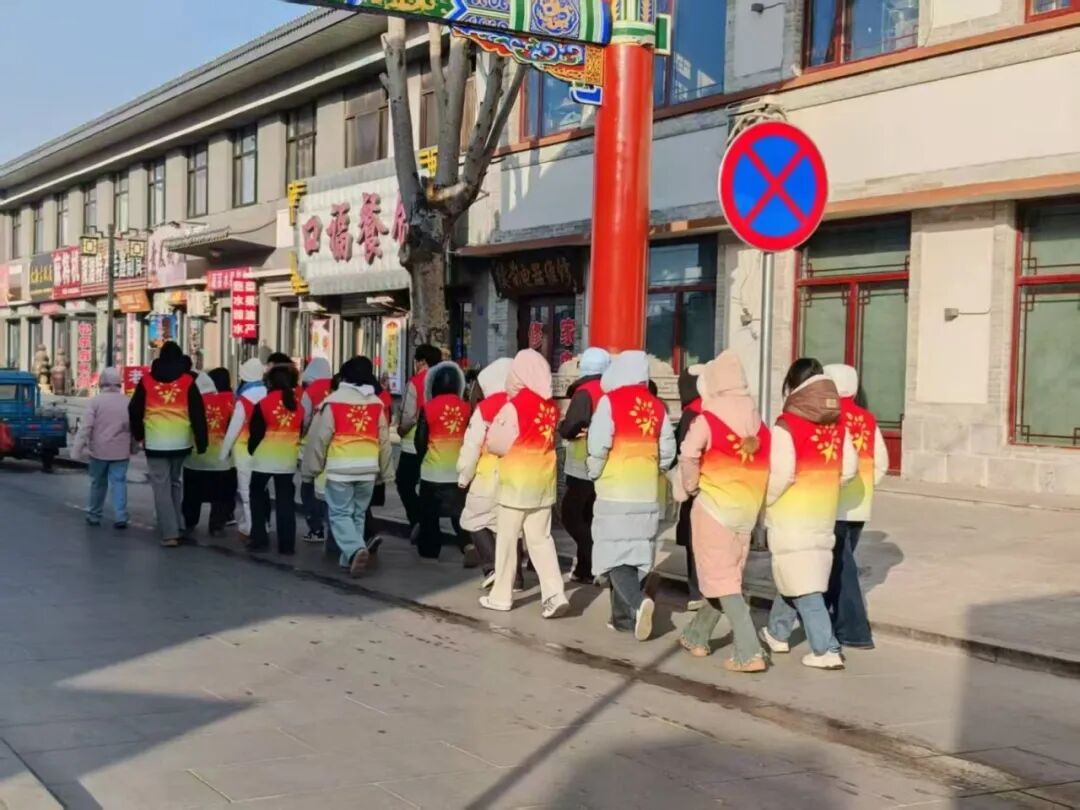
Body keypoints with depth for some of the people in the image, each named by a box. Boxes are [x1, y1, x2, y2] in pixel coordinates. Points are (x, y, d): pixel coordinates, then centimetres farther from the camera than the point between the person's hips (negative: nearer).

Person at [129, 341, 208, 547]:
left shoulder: (146, 380, 2)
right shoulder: (188, 381, 0)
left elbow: (134, 411, 8)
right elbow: (198, 414, -3)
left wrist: (138, 435, 23)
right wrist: (201, 441, 0)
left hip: (155, 442, -2)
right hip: (180, 442, 2)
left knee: (161, 487, 0)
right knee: (174, 483, 20)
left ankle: (170, 533, -6)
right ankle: (177, 527, 20)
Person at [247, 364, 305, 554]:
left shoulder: (263, 404, -10)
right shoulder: (298, 405, 3)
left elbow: (256, 433, -6)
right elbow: (300, 432, 10)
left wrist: (252, 450, 11)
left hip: (264, 458, -3)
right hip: (288, 459, 3)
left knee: (257, 496, 14)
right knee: (285, 500, 9)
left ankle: (259, 540, 10)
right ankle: (286, 544, 7)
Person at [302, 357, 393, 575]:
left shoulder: (333, 402, -7)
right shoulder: (377, 403, 7)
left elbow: (318, 438, -6)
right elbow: (384, 441, 12)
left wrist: (310, 469, 3)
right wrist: (384, 471, 21)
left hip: (340, 469, -4)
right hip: (368, 469, 4)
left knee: (340, 514, 2)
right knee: (358, 514, 15)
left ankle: (356, 550, -20)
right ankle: (349, 558, 18)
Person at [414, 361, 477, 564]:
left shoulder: (428, 408, -9)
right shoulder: (465, 408, -2)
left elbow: (420, 439, -6)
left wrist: (421, 459, 12)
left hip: (433, 471, -2)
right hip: (459, 470, 2)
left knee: (429, 513, 13)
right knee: (460, 511, 7)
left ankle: (429, 549, 22)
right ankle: (469, 545, -12)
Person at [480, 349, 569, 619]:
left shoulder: (514, 406, -15)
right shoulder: (551, 406, 0)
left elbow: (496, 444, -9)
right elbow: (547, 440, 4)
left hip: (517, 481, -5)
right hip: (544, 480, 5)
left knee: (507, 539, 8)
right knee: (541, 538, 10)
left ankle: (501, 596, 17)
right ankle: (554, 594, -1)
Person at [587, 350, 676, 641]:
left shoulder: (610, 401, -8)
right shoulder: (656, 406, 5)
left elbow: (598, 444, -16)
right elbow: (667, 452, 4)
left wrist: (594, 472, 0)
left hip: (615, 492, -5)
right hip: (648, 494, 5)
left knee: (614, 554, 0)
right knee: (636, 555, 13)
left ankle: (638, 601, -22)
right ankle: (625, 615, 16)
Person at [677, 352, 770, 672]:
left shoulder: (707, 420, -11)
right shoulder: (759, 423, 1)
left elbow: (688, 457, -18)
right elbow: (768, 466, -1)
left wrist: (691, 487, 0)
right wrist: (755, 500, 9)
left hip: (714, 508, -5)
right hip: (748, 511, 6)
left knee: (721, 581, -1)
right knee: (727, 577, 18)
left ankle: (749, 653, -11)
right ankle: (697, 636, 33)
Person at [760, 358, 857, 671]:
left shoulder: (787, 425, -16)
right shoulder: (837, 425, 2)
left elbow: (781, 474, -20)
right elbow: (848, 469, 4)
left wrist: (765, 502, -5)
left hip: (792, 515, -6)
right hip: (823, 514, 6)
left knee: (803, 584, -3)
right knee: (795, 575, 21)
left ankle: (826, 650, -7)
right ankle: (777, 633, 34)